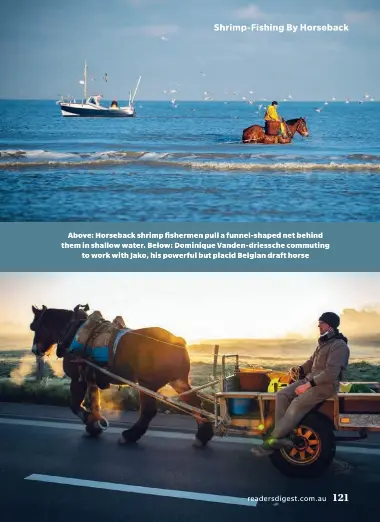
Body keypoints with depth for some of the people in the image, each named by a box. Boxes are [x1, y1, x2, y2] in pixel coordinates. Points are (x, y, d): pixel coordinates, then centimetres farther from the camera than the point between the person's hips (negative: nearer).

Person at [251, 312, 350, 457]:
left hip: (326, 385, -9)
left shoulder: (339, 346, -14)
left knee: (297, 404, -28)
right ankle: (282, 437, -18)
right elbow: (311, 362, 25)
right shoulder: (323, 342, 17)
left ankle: (272, 441, -25)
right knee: (281, 395, -10)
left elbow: (331, 373, -23)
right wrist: (299, 369, 3)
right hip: (310, 379, 9)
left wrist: (308, 385, -24)